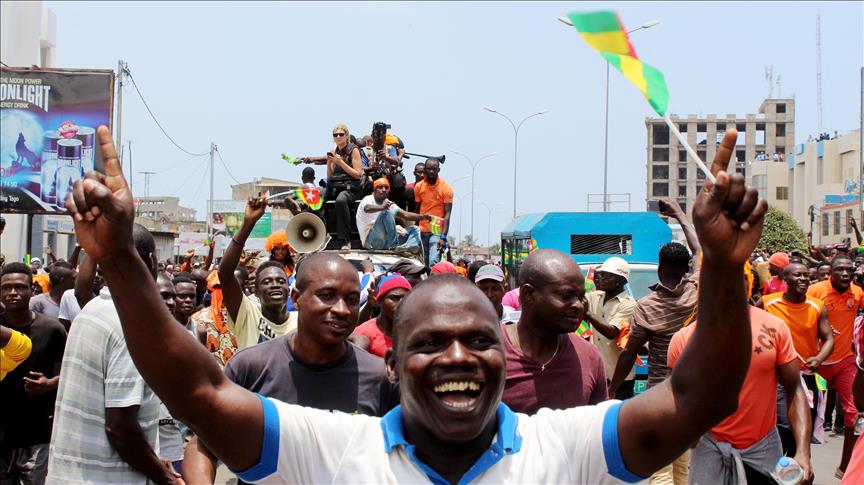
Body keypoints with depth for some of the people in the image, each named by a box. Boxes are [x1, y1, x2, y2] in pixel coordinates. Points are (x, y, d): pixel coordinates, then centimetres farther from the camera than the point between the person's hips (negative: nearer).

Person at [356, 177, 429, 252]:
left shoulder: (389, 204, 18)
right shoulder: (368, 199, -2)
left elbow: (406, 215, 6)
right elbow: (367, 208, -27)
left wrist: (423, 217, -12)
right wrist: (382, 207, -48)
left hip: (387, 240, 7)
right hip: (371, 241, -7)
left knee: (414, 229, -2)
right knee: (387, 212, -26)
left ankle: (407, 247, -38)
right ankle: (393, 246, -33)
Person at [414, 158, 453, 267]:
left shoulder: (446, 188, -6)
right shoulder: (418, 186, 5)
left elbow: (447, 215, -9)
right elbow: (416, 210, 10)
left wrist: (443, 237, -18)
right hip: (422, 231, 4)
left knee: (433, 262, -17)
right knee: (423, 263, 6)